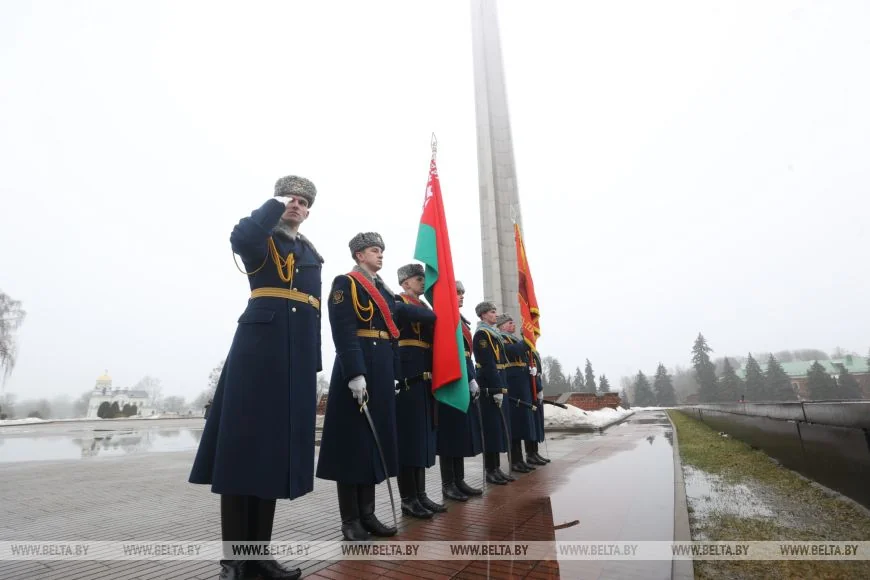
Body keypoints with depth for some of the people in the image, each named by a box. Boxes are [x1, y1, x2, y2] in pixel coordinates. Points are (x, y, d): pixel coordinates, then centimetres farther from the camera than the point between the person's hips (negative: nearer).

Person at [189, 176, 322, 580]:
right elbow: (239, 237, -21)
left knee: (278, 450, 8)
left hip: (297, 358, 5)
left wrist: (314, 365, 11)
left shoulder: (312, 255, 21)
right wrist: (274, 206, -6)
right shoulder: (261, 241, 7)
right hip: (257, 349, -5)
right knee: (242, 448, -2)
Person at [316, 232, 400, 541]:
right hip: (356, 368, -8)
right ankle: (350, 520, 12)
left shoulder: (384, 290, 20)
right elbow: (343, 333, -15)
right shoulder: (345, 283, -4)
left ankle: (367, 514, 22)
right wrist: (355, 374, -23)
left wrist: (394, 373, 14)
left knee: (377, 439, 11)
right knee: (353, 441, 0)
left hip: (383, 368, 8)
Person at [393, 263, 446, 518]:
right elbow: (423, 316, -21)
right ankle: (408, 499, 8)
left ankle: (420, 494, 21)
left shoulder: (423, 305, 22)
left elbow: (434, 333, 18)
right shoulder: (396, 302, -4)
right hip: (407, 378, -8)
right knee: (409, 436, -2)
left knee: (423, 436, 11)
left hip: (425, 380, 8)